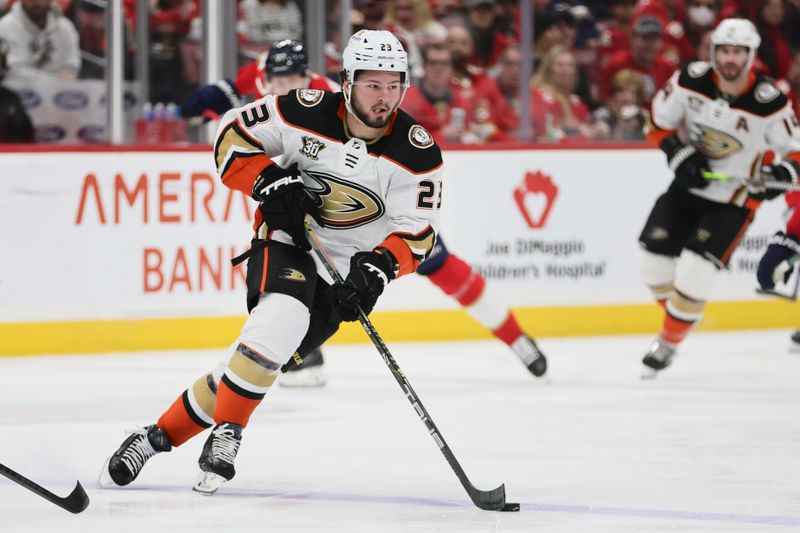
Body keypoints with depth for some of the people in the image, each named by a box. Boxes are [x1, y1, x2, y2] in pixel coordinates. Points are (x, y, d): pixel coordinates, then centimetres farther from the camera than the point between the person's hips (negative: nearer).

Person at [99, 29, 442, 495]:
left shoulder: (418, 152, -13)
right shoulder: (308, 113, -14)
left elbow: (417, 232, -11)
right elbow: (233, 135, -4)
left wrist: (380, 266, -30)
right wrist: (271, 181, -21)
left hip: (346, 267, 1)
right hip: (286, 239, -1)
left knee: (255, 364, -7)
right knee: (282, 318, -33)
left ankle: (161, 435, 6)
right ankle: (226, 435, -22)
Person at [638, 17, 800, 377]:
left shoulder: (768, 102, -20)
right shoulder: (691, 81, -12)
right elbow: (659, 121, 1)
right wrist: (679, 154, -15)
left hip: (733, 200, -4)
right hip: (688, 186, 4)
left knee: (693, 273, -17)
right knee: (653, 262, 0)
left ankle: (670, 341, 5)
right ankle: (682, 315, 30)